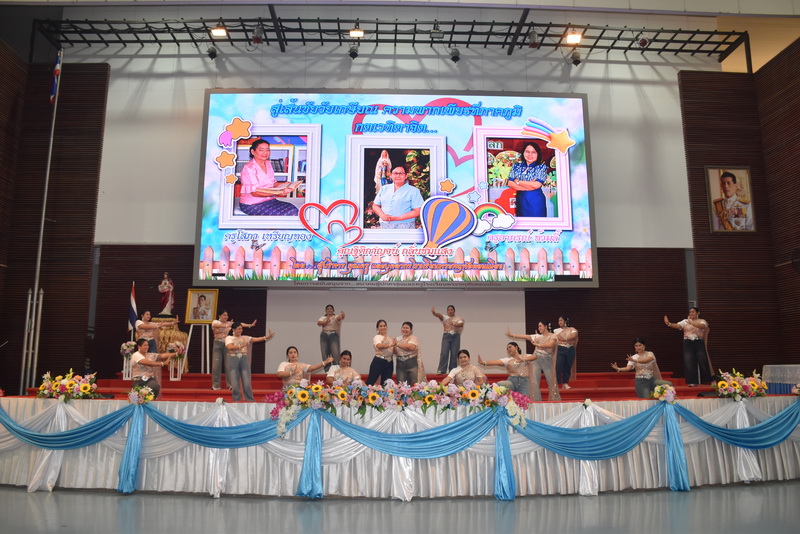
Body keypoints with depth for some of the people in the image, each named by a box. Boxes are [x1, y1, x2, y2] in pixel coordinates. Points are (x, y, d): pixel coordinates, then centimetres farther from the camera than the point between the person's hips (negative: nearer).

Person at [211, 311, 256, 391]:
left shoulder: (229, 323, 8)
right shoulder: (215, 322, -1)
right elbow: (217, 325, -25)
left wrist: (250, 325, -19)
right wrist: (226, 325, -44)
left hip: (227, 344, 2)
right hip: (218, 344, -2)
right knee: (216, 365, -1)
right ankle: (216, 385, 9)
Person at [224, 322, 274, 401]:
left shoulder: (245, 338, 13)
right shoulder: (229, 338, 7)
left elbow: (257, 339, 1)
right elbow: (230, 347, -12)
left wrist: (267, 337, -14)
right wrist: (241, 345, -19)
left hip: (244, 359, 2)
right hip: (233, 359, -1)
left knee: (247, 382, -1)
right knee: (234, 382, 1)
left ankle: (250, 400, 7)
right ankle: (236, 401, 13)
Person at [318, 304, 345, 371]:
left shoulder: (336, 317, 4)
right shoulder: (323, 317, 16)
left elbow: (339, 318, -21)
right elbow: (319, 323, -4)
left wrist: (342, 315, -43)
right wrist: (326, 321, -17)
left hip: (333, 335, -3)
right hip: (324, 335, 3)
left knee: (335, 352, -13)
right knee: (325, 353, 2)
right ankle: (327, 369, 9)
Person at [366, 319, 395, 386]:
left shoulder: (390, 338, 15)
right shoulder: (377, 337, -2)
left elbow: (394, 352, 19)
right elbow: (379, 346, -24)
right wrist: (391, 344, -29)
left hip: (389, 363, 6)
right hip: (379, 362, -5)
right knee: (370, 382, -8)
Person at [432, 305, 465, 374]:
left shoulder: (458, 318, 12)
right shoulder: (445, 318, 9)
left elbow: (461, 324, -8)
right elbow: (440, 315, -14)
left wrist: (452, 323, -17)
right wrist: (434, 313, -35)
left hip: (456, 336, 1)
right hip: (446, 336, -1)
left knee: (454, 354, 0)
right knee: (444, 353, -9)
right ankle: (441, 370, -6)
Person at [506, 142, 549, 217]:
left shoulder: (542, 167, 0)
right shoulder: (516, 166, 7)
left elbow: (537, 185, -12)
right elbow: (510, 183, -3)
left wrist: (518, 182, -4)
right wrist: (530, 186, -11)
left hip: (536, 201, -2)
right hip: (521, 200, 2)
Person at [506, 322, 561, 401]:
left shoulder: (552, 336, 0)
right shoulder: (537, 336, 9)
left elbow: (550, 345, -20)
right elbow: (524, 336, 3)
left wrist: (538, 345, -19)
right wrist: (512, 335, -4)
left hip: (547, 360, -3)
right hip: (536, 359, 3)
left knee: (551, 381, 4)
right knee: (534, 381, -3)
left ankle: (555, 400, 19)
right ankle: (536, 400, 3)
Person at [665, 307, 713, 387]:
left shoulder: (702, 321, 4)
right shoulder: (685, 321, 10)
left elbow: (702, 326, -20)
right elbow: (677, 325, -7)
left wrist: (691, 323, -35)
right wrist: (669, 323, -27)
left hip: (699, 343, -2)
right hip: (688, 343, 2)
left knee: (703, 362, 2)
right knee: (689, 362, -2)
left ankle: (706, 381, 18)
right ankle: (693, 382, 4)